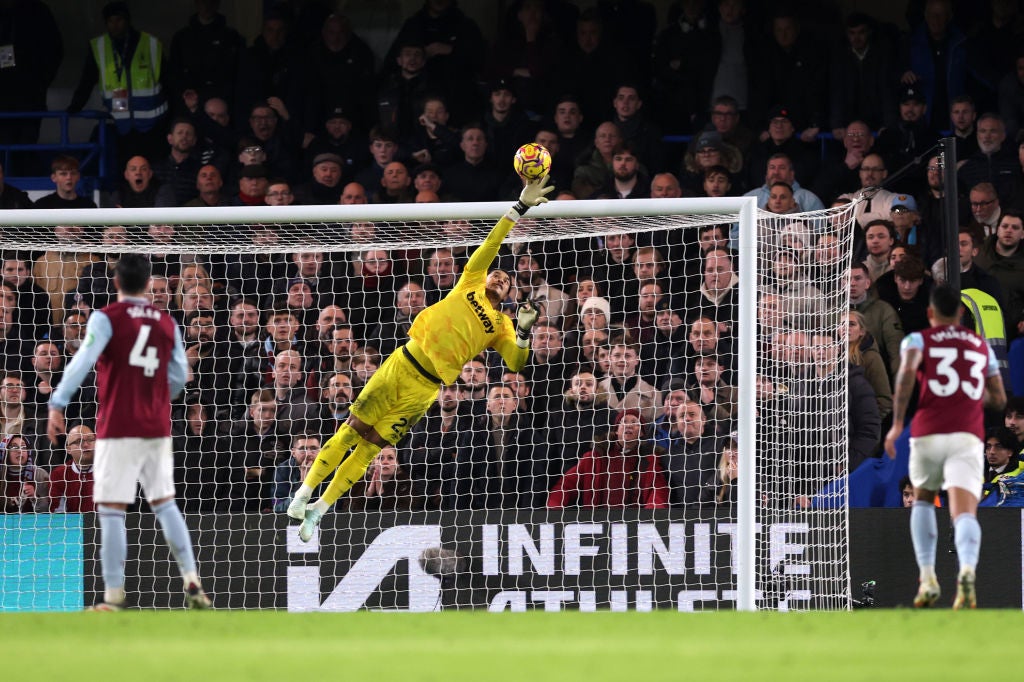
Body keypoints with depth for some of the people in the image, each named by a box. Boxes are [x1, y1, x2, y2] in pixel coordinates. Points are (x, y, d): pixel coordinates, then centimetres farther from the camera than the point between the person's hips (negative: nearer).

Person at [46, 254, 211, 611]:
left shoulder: (106, 318, -6)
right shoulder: (167, 323, 8)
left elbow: (83, 361, -18)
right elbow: (178, 375, 9)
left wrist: (58, 404, -20)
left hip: (119, 430, -5)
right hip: (157, 428, 5)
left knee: (111, 511, -3)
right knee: (165, 504, 15)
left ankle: (113, 598, -7)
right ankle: (192, 585, 10)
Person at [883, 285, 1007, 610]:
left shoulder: (918, 340, 10)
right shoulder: (982, 346, 21)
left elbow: (907, 371, -12)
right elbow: (998, 399, 23)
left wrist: (897, 422, -12)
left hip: (929, 433, -1)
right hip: (969, 436, 1)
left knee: (923, 500, 25)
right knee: (964, 512, -11)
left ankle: (928, 578, 13)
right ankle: (967, 570, -42)